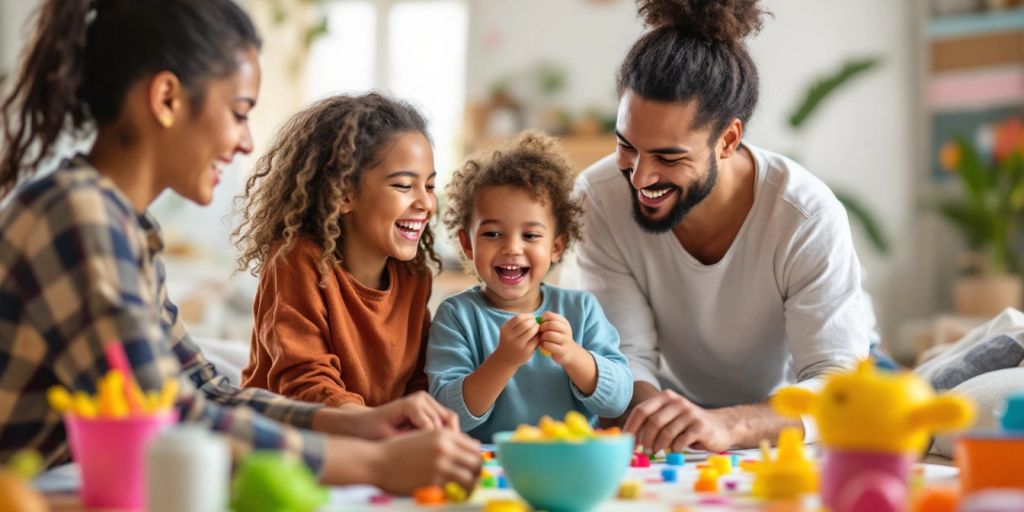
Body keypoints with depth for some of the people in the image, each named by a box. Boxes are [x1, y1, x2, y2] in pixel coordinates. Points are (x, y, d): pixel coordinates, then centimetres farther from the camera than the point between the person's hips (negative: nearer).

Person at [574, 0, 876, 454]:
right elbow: (627, 354, -18)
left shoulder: (809, 217, -28)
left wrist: (727, 425, -51)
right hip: (690, 400, 1)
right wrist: (650, 414, -41)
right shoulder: (598, 198, -20)